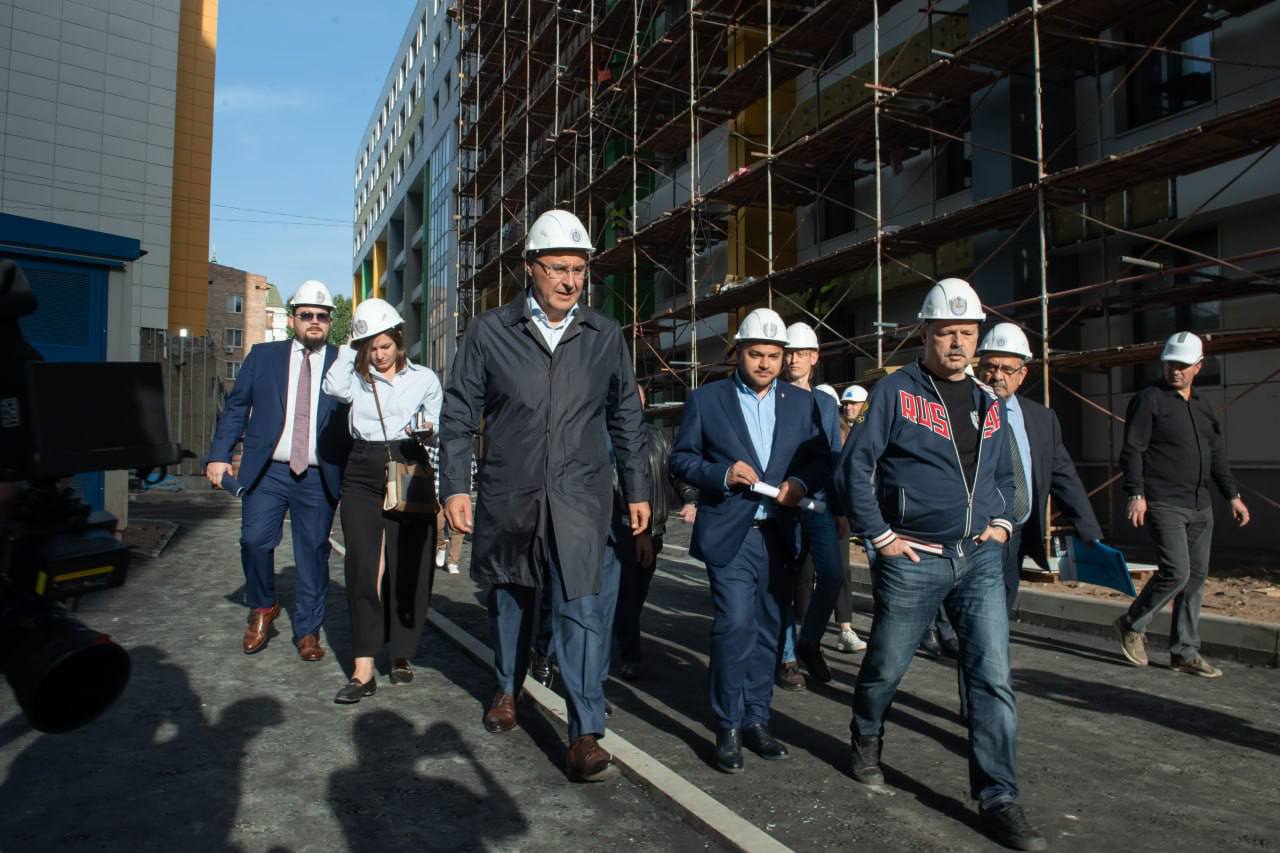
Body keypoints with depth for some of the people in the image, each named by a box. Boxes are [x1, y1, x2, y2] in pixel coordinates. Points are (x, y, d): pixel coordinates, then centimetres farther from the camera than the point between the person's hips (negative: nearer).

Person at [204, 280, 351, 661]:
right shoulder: (263, 356, 10)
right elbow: (236, 407, 9)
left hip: (319, 477, -1)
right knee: (255, 541, -7)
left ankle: (307, 630, 19)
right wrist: (219, 454, -2)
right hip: (267, 472, 1)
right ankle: (262, 608, 21)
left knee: (313, 552, 4)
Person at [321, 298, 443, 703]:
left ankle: (402, 654, 21)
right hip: (363, 477, 1)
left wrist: (426, 430, -16)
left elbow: (438, 427, 7)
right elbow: (332, 386, -11)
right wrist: (350, 349, 1)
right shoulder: (357, 379, 11)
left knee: (407, 570, 4)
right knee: (362, 569, -6)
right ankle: (363, 670, -4)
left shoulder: (424, 378, 9)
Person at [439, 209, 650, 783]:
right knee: (509, 598, 17)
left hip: (580, 498, 0)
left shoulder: (605, 337, 5)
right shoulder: (489, 332, 0)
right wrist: (455, 486, -4)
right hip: (508, 497, 1)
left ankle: (585, 736, -1)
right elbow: (459, 414, 2)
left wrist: (637, 489, 9)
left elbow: (627, 419, 10)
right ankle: (507, 690, 42)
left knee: (581, 608, -9)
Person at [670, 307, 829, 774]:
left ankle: (756, 720, 25)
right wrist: (722, 474, -17)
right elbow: (681, 458, 0)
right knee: (735, 626, -10)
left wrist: (801, 482, -11)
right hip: (729, 535, -4)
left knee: (767, 630, 11)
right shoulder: (706, 399, 0)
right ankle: (728, 728, 6)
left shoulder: (802, 402, 8)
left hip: (778, 534, 4)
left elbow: (821, 457, 10)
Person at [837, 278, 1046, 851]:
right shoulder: (896, 392, -8)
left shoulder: (988, 403, 11)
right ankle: (866, 743, 41)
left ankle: (998, 799, 12)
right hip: (913, 561, -4)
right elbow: (854, 467, -10)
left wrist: (1001, 521, 8)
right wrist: (881, 535, -11)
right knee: (886, 667, 12)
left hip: (981, 558, 5)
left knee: (992, 678, 0)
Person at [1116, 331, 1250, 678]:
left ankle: (1185, 653, 15)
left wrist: (1233, 496, 20)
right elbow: (1132, 450, -10)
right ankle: (1132, 625, 7)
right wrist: (1136, 494, -18)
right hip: (1164, 504, -7)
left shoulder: (1203, 408, 17)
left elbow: (1217, 457, 24)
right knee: (1176, 571, -15)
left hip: (1200, 507, 7)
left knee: (1196, 577, 7)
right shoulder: (1149, 400, -4)